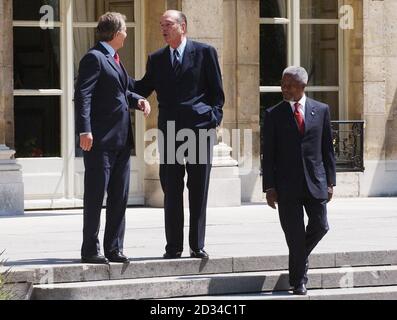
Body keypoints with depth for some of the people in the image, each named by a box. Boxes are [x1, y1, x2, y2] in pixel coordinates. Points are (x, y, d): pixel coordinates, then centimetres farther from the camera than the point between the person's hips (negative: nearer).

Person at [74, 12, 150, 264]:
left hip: (121, 139, 9)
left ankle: (114, 248, 15)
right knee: (95, 195, -4)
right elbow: (83, 95, -16)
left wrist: (138, 100, 9)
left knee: (120, 196, 10)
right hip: (100, 139, -9)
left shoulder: (114, 59, 20)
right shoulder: (94, 58, -9)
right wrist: (85, 130, -25)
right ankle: (91, 250, -1)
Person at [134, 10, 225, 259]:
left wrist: (214, 118, -6)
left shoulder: (205, 52, 4)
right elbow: (141, 90, 11)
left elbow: (217, 91, 4)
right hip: (170, 131, 3)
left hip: (200, 127, -3)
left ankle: (197, 245, 6)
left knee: (199, 190, 1)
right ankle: (174, 246, 6)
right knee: (171, 190, 2)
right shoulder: (157, 59, 14)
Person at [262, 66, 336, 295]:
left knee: (320, 226, -3)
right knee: (294, 233, -1)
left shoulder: (321, 110, 6)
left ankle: (300, 255, 27)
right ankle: (299, 281, 9)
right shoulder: (274, 115, 2)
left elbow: (328, 148, 9)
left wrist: (330, 181, 4)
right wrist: (269, 187, -4)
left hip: (315, 181, 1)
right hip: (287, 185, -1)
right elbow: (268, 154, 2)